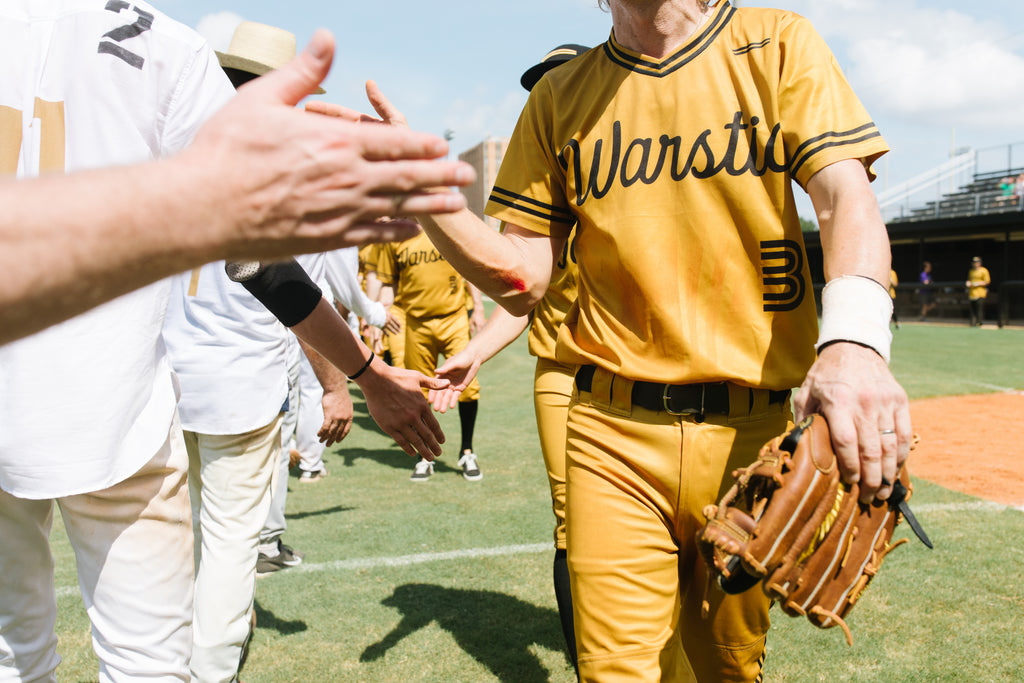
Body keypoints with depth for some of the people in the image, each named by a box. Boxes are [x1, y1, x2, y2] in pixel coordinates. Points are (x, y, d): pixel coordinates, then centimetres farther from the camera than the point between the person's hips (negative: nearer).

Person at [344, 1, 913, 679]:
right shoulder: (558, 99, 10)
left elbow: (847, 196, -10)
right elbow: (523, 280, 7)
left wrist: (854, 341, -29)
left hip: (753, 431, 0)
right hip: (613, 431, 1)